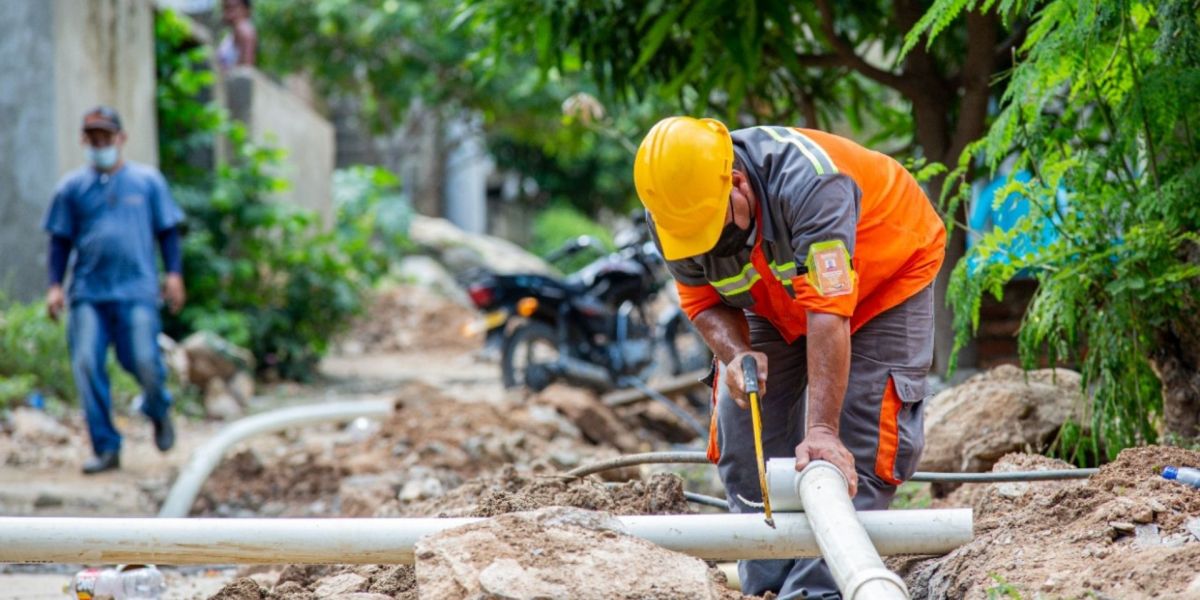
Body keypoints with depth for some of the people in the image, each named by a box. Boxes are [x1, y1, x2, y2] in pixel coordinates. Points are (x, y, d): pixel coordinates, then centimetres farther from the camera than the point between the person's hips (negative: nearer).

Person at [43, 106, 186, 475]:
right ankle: (106, 448, 1)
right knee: (87, 365, -8)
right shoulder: (72, 187, 10)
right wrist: (55, 285, 4)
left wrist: (174, 273, 3)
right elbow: (60, 239, 13)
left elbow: (167, 231, 13)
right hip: (88, 295, 2)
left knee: (144, 362, -10)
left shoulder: (147, 181, 9)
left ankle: (159, 411, 26)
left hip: (136, 291, -1)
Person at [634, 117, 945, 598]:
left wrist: (822, 430, -49)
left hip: (886, 276, -6)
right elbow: (703, 301, -11)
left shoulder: (808, 186, -43)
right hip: (777, 299, 6)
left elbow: (828, 316, -46)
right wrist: (734, 354, -34)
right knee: (742, 432, -1)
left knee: (855, 448, -16)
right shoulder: (676, 208, -25)